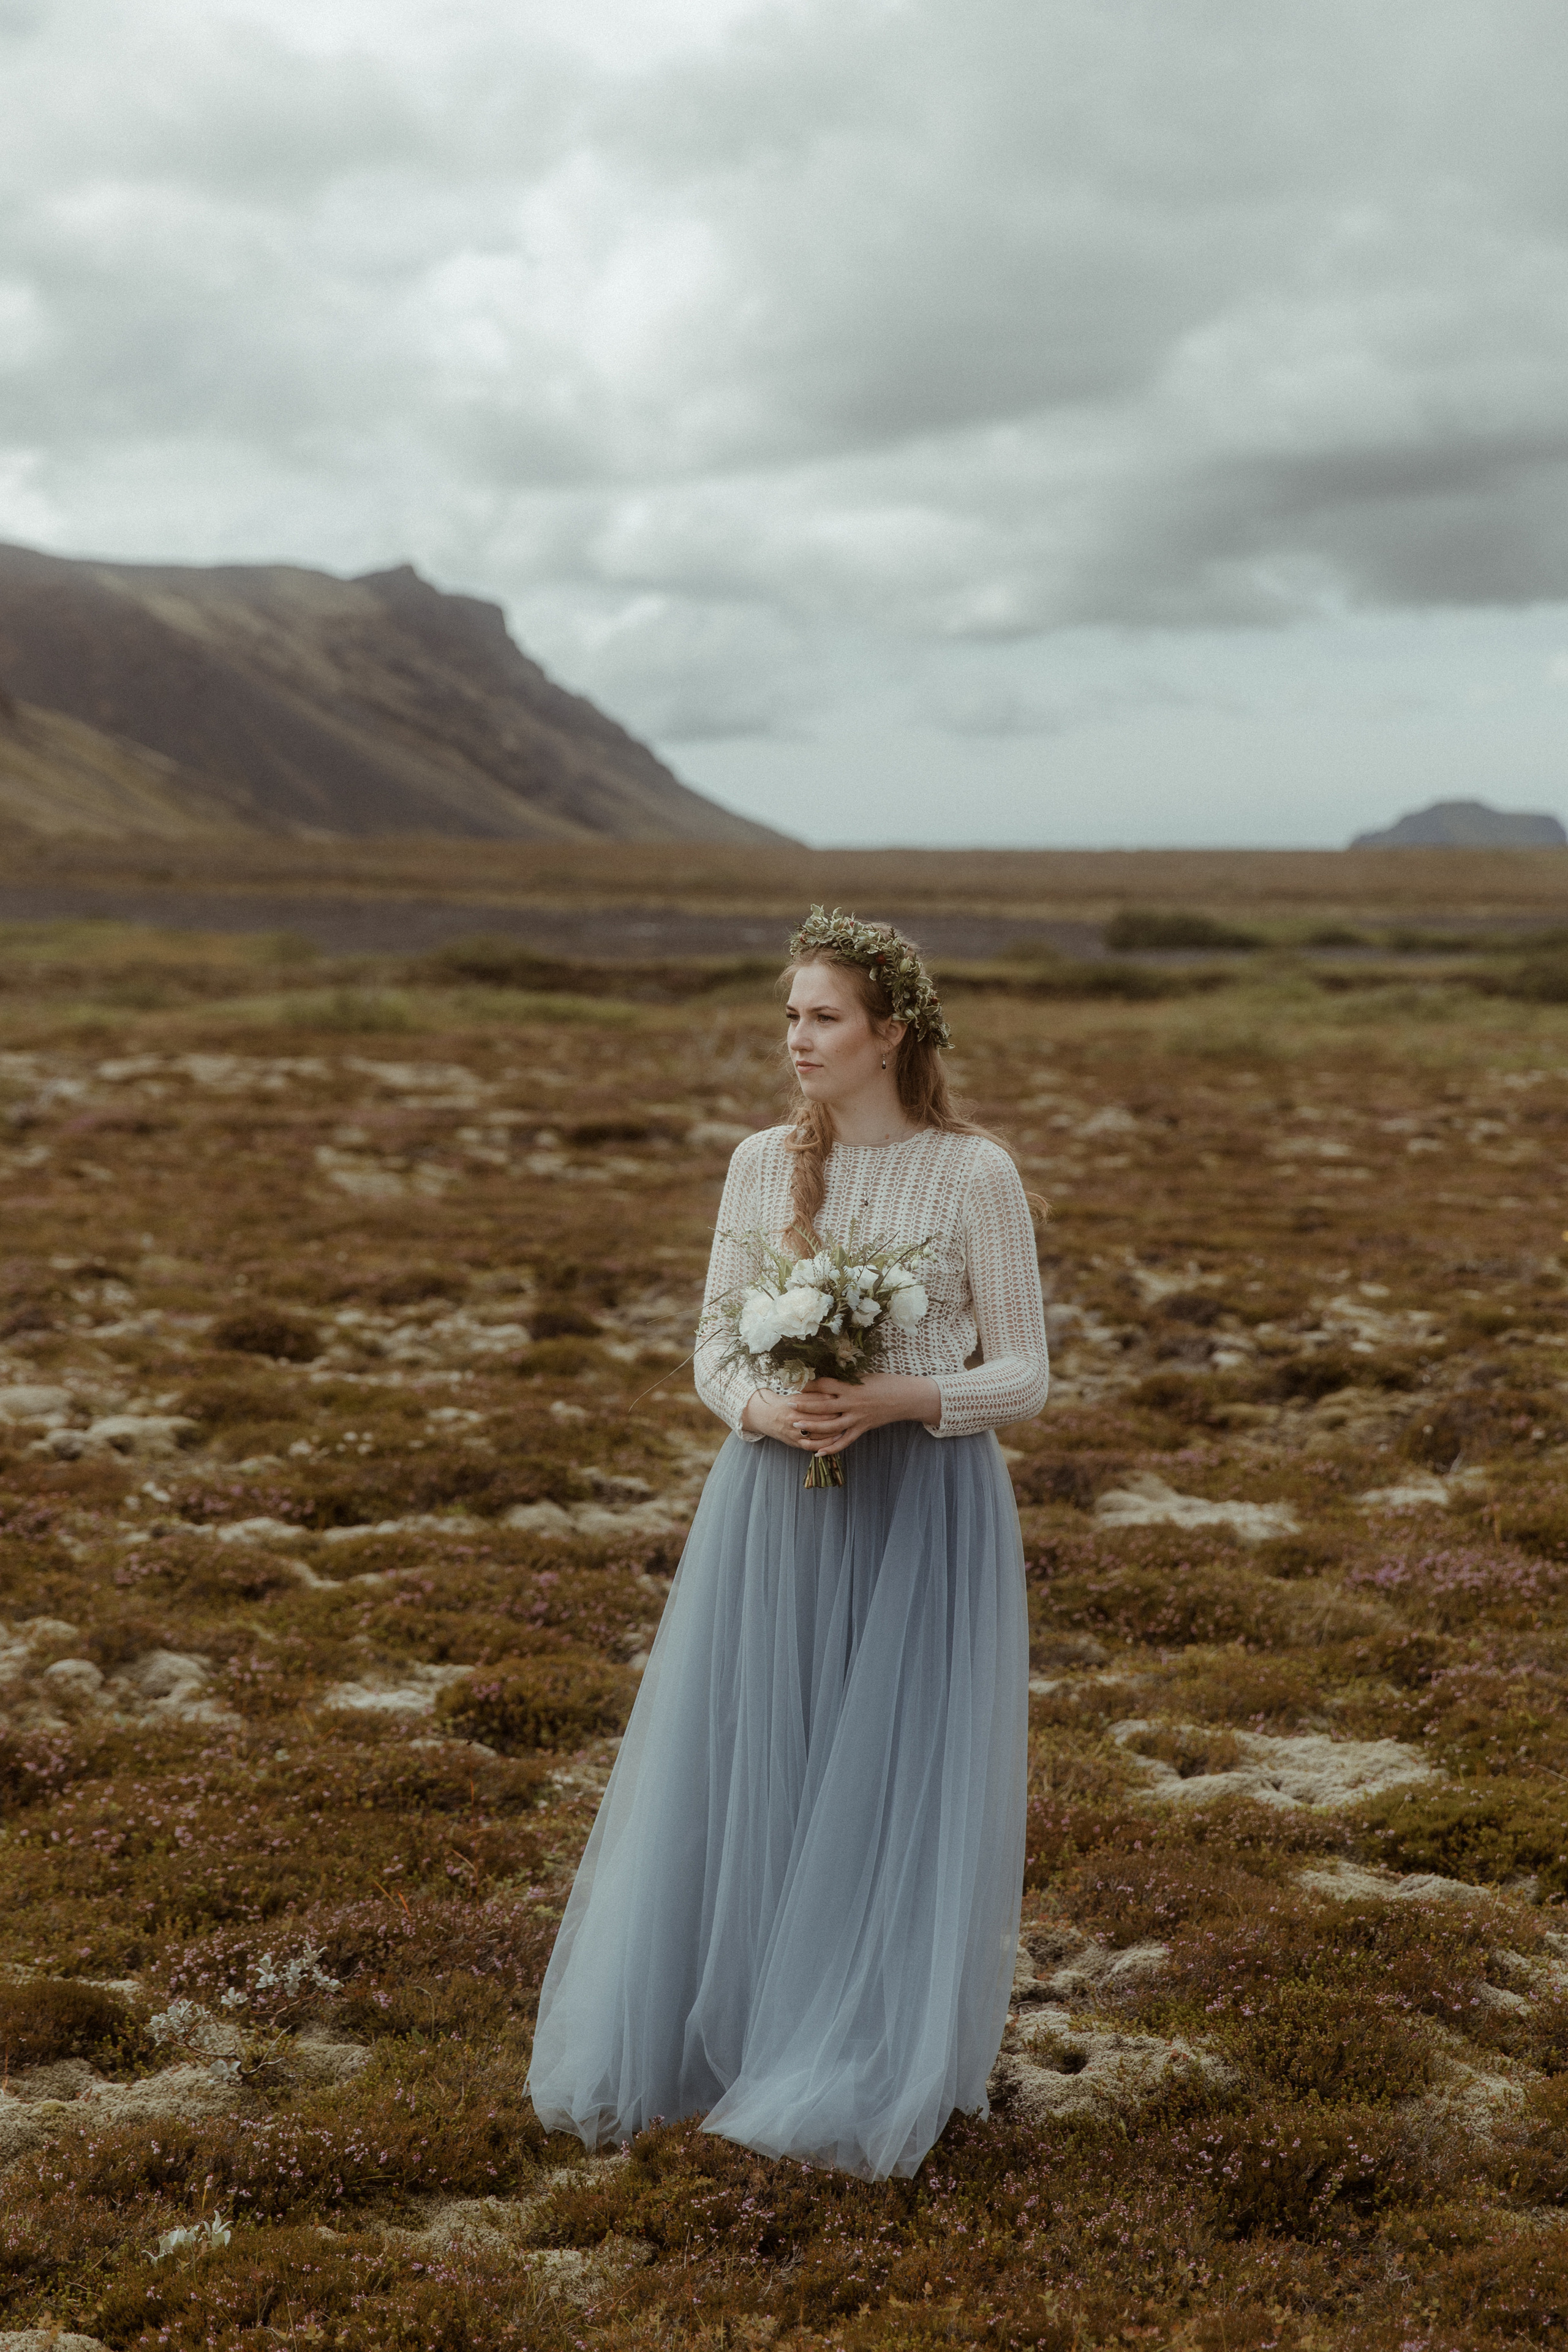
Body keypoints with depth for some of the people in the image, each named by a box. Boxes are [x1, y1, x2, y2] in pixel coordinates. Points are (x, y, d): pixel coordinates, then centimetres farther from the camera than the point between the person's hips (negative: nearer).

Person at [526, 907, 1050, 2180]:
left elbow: (1024, 1376, -4)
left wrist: (895, 1399, -19)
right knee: (745, 1774, 6)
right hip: (775, 1502, 4)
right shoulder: (763, 1165, 5)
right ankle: (727, 2031, 21)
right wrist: (763, 1409, -13)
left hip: (924, 1512, -3)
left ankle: (874, 2071, 16)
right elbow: (714, 1349, 8)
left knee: (897, 1783, 2)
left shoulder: (977, 1176, -7)